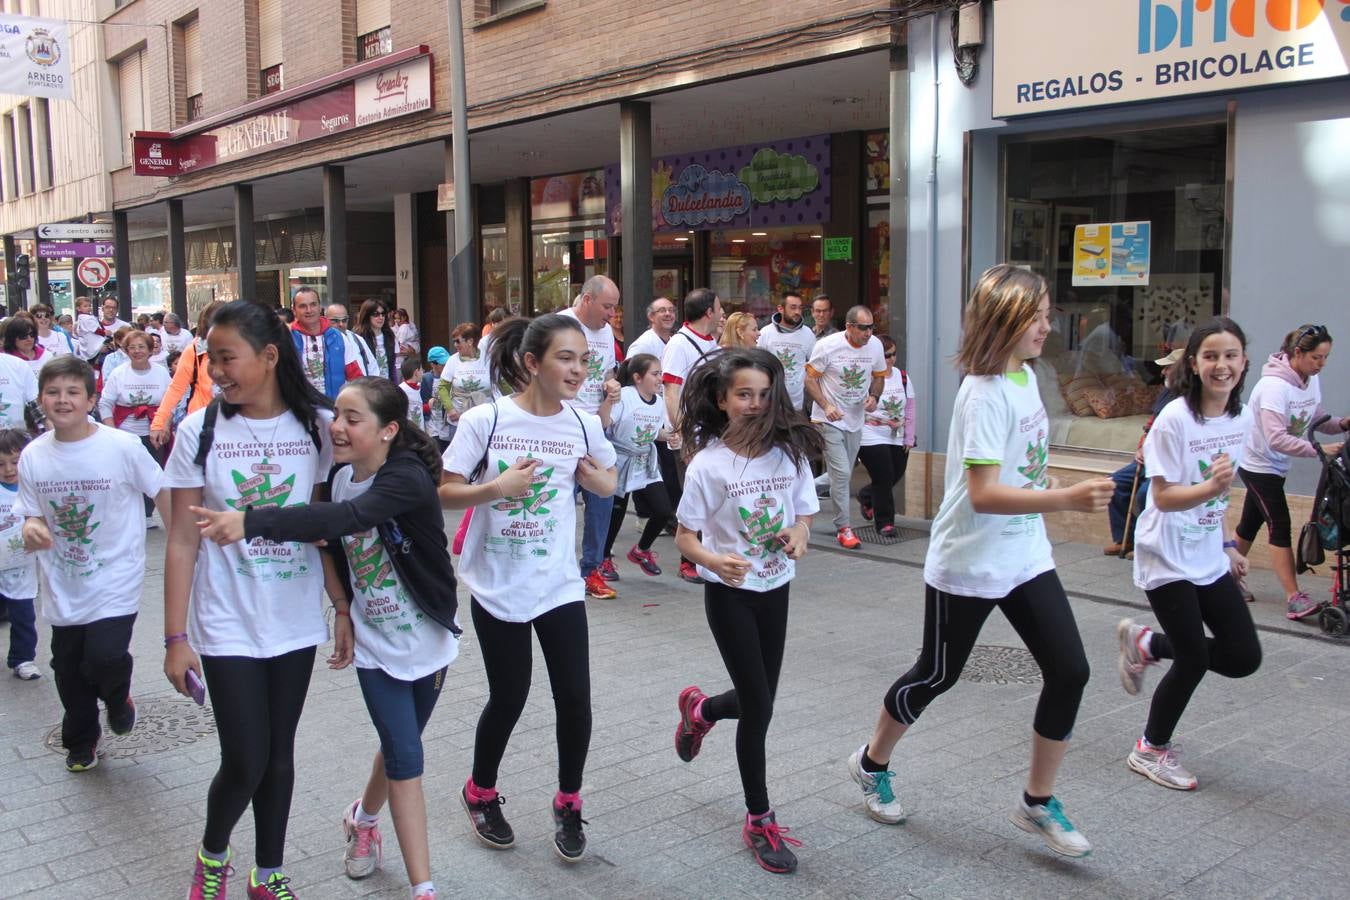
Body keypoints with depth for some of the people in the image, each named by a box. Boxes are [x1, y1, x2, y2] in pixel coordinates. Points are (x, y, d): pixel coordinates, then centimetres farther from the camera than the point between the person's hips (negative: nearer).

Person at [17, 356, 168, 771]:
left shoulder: (121, 447, -15)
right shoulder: (32, 457, -4)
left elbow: (161, 492, -6)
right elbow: (33, 514, 4)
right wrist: (32, 528, -19)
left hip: (115, 580, -4)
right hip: (63, 586, 4)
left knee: (104, 658, -18)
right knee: (69, 671, 15)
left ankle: (118, 696, 20)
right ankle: (81, 741, 40)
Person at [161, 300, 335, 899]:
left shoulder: (317, 427, -3)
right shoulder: (200, 431, -6)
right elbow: (182, 541, -5)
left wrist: (344, 610, 0)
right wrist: (176, 637, -6)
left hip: (297, 622, 2)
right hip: (228, 625, -1)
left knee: (279, 755, 13)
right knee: (245, 762, 0)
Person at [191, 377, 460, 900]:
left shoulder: (408, 477, -25)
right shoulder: (339, 477, -5)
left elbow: (344, 519, -41)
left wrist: (250, 523, -48)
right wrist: (343, 607, 1)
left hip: (426, 639, -3)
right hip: (375, 644, 3)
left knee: (399, 749, 14)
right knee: (405, 758, -2)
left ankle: (363, 818, 45)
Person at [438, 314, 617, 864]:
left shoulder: (583, 425, -1)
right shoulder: (485, 420, -12)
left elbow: (608, 486, 16)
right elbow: (445, 493, -8)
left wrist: (592, 474, -6)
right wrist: (498, 487, -24)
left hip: (560, 584, 3)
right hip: (497, 586, -3)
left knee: (574, 698, 2)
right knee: (508, 697, 8)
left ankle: (568, 804, 26)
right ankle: (480, 793, 36)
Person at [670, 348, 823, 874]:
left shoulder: (789, 452, -5)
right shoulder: (707, 464, -14)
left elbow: (804, 513, 7)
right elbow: (684, 536, -9)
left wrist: (799, 534, -16)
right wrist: (714, 560, -29)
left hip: (775, 589, 4)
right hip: (729, 593, -4)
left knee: (759, 699, 13)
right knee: (758, 707, -3)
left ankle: (700, 710, 48)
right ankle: (760, 821, 16)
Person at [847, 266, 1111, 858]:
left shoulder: (1025, 375, 5)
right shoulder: (985, 394, -22)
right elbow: (983, 494, -31)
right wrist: (1067, 499, -38)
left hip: (1026, 559, 8)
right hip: (969, 565, -8)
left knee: (1069, 672, 1)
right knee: (936, 675, 9)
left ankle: (1038, 803, 18)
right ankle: (872, 764, 35)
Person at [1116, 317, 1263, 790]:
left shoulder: (1242, 418, 3)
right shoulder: (1175, 419, -18)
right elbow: (1164, 497, -19)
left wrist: (1227, 544, 15)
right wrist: (1212, 486, -35)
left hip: (1209, 558, 7)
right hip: (1167, 558, -7)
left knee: (1244, 656, 4)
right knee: (1194, 659, -2)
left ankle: (1146, 643, 26)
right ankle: (1151, 750, 21)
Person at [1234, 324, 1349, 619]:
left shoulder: (1311, 380, 1)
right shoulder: (1275, 385, -26)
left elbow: (1316, 418, 7)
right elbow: (1276, 439, -31)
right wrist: (1318, 449, -33)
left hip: (1275, 464, 8)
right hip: (1257, 462, -8)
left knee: (1251, 522, 16)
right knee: (1280, 525, -12)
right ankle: (1294, 598, -13)